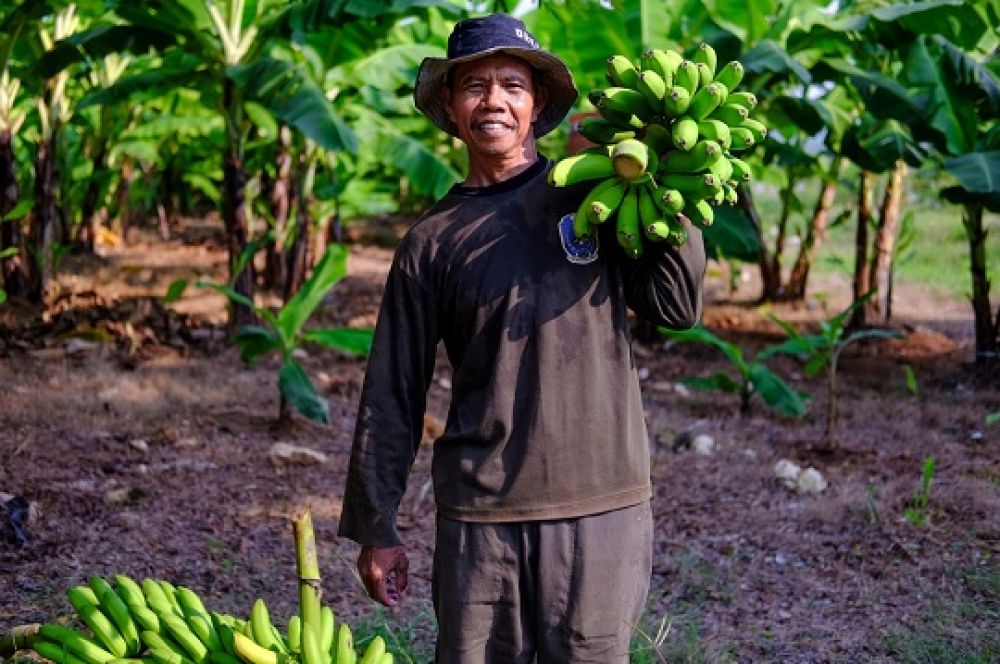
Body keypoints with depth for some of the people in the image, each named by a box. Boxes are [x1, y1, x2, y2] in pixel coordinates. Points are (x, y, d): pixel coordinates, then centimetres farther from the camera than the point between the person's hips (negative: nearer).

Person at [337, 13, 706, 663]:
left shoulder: (595, 199, 5)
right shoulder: (432, 240, 5)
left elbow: (677, 305, -5)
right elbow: (392, 396, 7)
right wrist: (376, 525, 7)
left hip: (600, 506, 0)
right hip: (479, 514, 1)